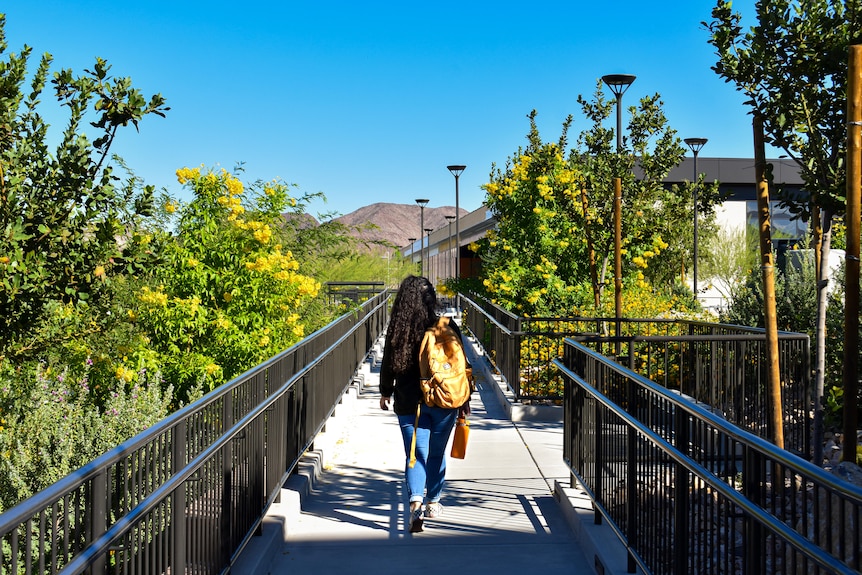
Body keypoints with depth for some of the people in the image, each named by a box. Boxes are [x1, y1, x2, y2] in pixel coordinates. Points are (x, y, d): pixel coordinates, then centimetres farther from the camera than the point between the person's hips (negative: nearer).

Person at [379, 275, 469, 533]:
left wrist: (386, 393, 19)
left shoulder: (397, 330, -6)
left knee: (416, 454, 2)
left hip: (409, 403, -1)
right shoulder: (448, 328, -6)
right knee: (436, 453, 17)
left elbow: (389, 365, 3)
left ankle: (416, 501, -19)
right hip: (444, 402, 1)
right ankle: (432, 502, 29)